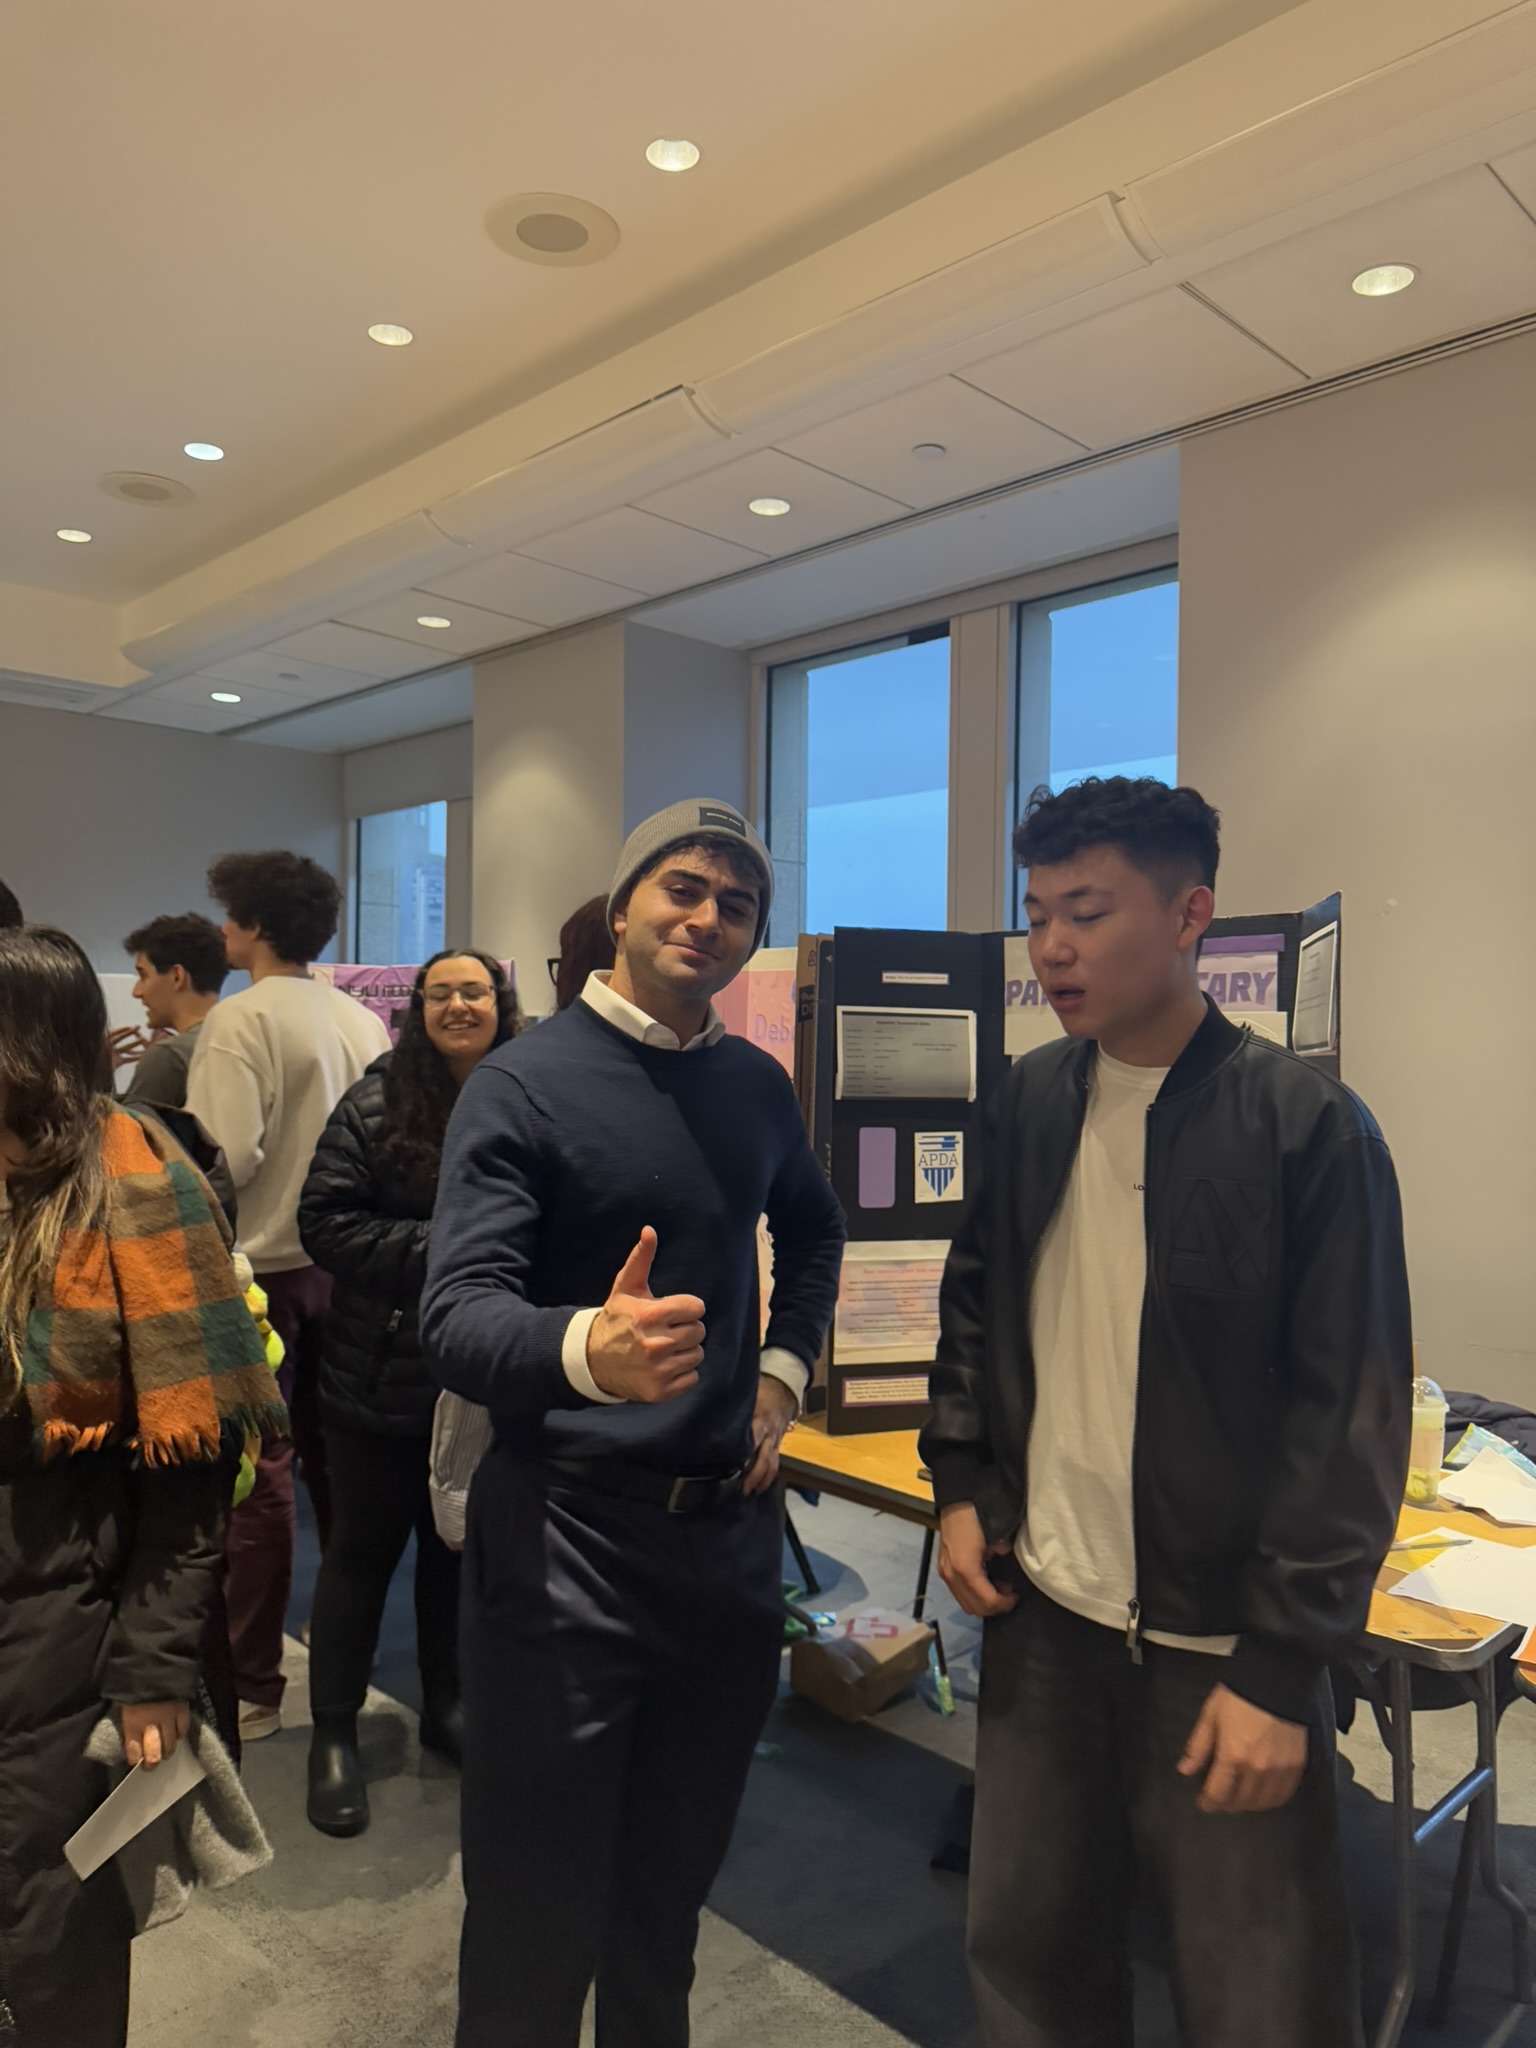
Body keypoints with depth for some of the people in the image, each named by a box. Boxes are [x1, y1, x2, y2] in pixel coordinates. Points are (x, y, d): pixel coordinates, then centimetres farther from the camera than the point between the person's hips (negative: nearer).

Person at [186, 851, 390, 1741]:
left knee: (258, 1476, 3)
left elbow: (226, 1157, -21)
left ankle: (253, 1686, 15)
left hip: (261, 1267, -6)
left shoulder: (241, 1019, -13)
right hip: (343, 1263, 6)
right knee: (335, 1462, 17)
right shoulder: (364, 1021, 4)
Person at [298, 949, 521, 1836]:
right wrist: (438, 1252, -20)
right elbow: (326, 1222, -13)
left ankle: (447, 1706, 38)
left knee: (460, 1546, 18)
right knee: (364, 1552, 12)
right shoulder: (376, 1105, -9)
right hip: (384, 1374, -2)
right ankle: (335, 1734, 29)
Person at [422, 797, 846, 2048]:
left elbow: (813, 1229, 24)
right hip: (570, 1533, -5)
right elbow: (459, 1317, -22)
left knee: (677, 1880, 22)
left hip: (730, 1518, 6)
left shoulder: (757, 1087, 6)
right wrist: (589, 1349, -42)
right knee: (539, 1914, 7)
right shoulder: (524, 1084, -12)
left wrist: (786, 1366, 9)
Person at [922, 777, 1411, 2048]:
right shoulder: (1031, 1102, 2)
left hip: (1224, 1643, -4)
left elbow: (1353, 1421, -14)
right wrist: (961, 1479, 5)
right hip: (1041, 1609, 5)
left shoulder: (1308, 1126, -14)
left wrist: (1280, 1669, -14)